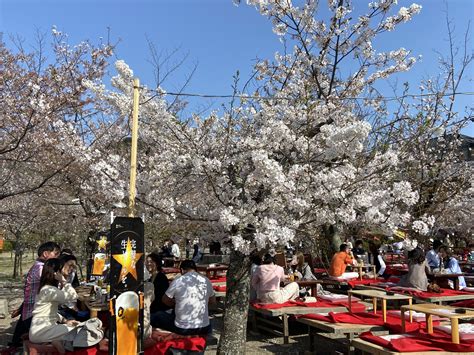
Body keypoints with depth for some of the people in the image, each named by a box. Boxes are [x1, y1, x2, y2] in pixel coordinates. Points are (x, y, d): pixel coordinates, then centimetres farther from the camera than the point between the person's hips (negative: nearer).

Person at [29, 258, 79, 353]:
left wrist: (65, 321, 6)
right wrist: (63, 280, -22)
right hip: (40, 331, -10)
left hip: (46, 327, 10)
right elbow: (73, 296, -29)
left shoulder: (49, 289, 12)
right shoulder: (48, 290, -20)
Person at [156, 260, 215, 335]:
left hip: (182, 329, -4)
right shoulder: (206, 281, -1)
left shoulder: (177, 281, -10)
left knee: (159, 315, 19)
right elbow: (213, 301, 16)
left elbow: (165, 300, 8)